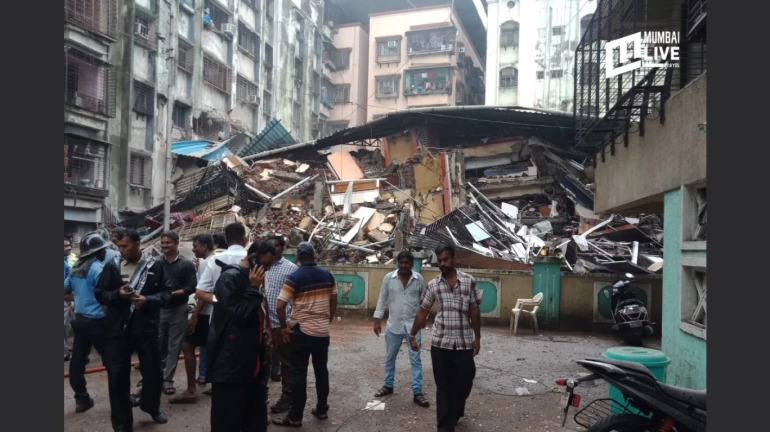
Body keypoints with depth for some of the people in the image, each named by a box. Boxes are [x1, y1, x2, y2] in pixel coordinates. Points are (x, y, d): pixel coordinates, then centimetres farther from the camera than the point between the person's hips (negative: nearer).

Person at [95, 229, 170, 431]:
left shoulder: (155, 265, -2)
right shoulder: (112, 266, -1)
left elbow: (166, 292, 0)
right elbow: (99, 293, 3)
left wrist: (148, 299, -18)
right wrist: (117, 294, -17)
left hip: (146, 328, 0)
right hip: (118, 328, 0)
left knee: (154, 372, 13)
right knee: (117, 376, 7)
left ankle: (151, 406, 41)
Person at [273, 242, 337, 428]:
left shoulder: (294, 277, -13)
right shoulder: (327, 275, 3)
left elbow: (280, 305, -17)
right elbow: (334, 300, 12)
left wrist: (284, 327, -5)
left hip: (302, 331, -5)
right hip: (323, 331, 5)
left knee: (299, 373, 2)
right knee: (321, 370, 15)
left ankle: (295, 417, 7)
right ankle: (322, 409, 25)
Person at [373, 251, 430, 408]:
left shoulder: (419, 279, -4)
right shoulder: (388, 278, -5)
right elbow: (382, 299, 1)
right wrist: (377, 320, -1)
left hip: (413, 326, -1)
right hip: (393, 325, 1)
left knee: (415, 359, 1)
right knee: (389, 358, 14)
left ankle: (417, 393, 7)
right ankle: (388, 386, 32)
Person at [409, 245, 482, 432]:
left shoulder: (469, 281, 0)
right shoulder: (432, 285, 1)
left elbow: (474, 311, 4)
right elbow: (422, 312, 8)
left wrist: (477, 337, 3)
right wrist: (412, 335, 8)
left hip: (464, 342, 0)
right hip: (440, 342, 0)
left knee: (464, 382, 11)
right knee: (443, 386, 4)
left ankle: (455, 412, 41)